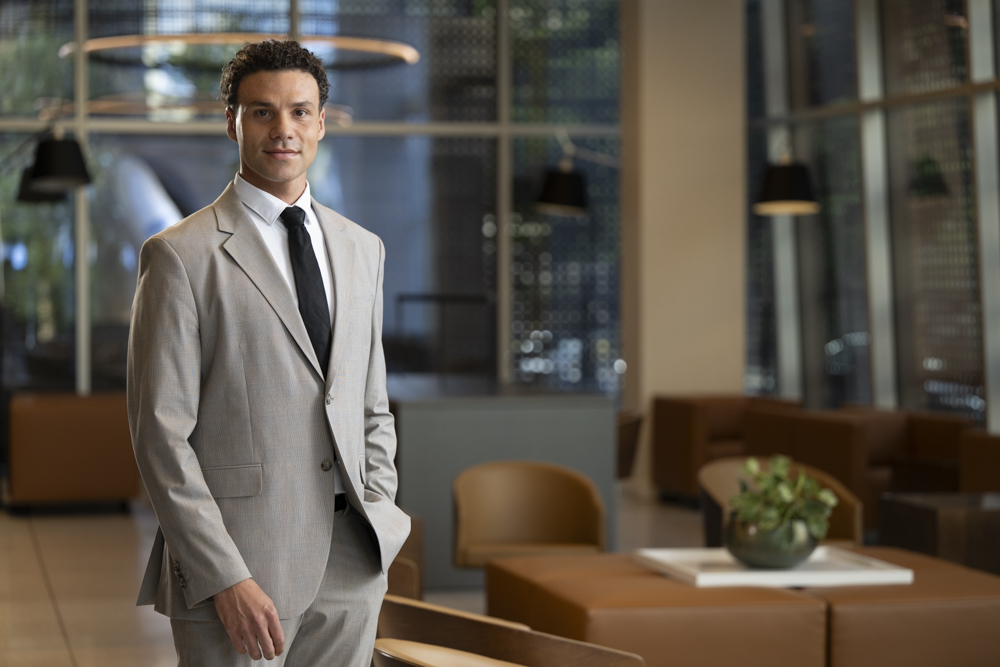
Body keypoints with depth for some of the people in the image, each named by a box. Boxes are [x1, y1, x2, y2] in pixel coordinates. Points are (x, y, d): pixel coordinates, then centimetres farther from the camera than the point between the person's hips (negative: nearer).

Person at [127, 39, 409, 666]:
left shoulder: (361, 249, 13)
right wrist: (226, 578, -15)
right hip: (233, 571, -5)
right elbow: (161, 434, -10)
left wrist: (380, 528, 5)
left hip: (352, 566, 5)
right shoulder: (180, 255, -6)